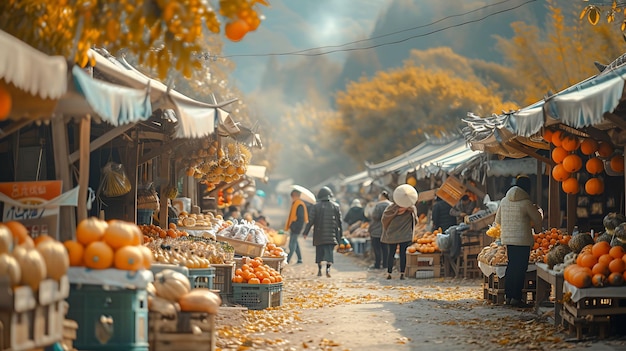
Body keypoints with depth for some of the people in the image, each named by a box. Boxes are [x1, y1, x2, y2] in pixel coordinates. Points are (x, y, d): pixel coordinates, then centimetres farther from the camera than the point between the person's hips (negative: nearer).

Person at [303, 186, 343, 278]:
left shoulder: (316, 206, -2)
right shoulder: (336, 206, 3)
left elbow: (311, 221, -4)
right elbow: (339, 221, 5)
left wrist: (306, 232, 1)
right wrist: (340, 233, 14)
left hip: (319, 235, 0)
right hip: (331, 235, 0)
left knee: (319, 251, 12)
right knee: (329, 251, -2)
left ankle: (319, 270, 16)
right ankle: (328, 268, -21)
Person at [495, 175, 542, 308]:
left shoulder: (504, 201, 7)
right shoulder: (525, 203, -12)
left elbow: (498, 219, 17)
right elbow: (537, 219, -2)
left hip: (507, 238, 7)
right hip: (522, 240, -7)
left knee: (511, 266, 15)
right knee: (520, 268, -2)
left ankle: (508, 295, 17)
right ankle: (516, 297, -3)